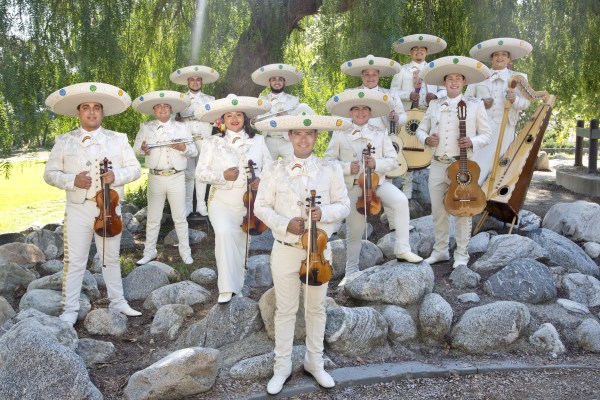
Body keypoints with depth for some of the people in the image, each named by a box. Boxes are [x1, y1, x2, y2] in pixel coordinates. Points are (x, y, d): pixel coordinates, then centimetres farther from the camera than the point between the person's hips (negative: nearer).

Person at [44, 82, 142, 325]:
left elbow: (134, 168, 3)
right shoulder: (64, 141, 2)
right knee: (74, 261, 3)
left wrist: (117, 176, -17)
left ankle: (117, 302, 27)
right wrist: (72, 180, -17)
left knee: (111, 258, 14)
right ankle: (70, 310, 14)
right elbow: (50, 173, 2)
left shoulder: (118, 139, 5)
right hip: (78, 209, -1)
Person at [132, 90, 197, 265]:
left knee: (180, 217, 6)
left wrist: (183, 148, -15)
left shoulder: (182, 127, 7)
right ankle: (149, 251, 18)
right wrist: (142, 148, -15)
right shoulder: (146, 127, 7)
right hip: (155, 177, 0)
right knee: (153, 217, 8)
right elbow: (135, 147, 8)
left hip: (177, 177, 0)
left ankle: (185, 251, 16)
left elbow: (194, 152, 6)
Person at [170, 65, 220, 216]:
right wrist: (178, 118, -12)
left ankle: (201, 204, 7)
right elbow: (174, 118, 8)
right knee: (188, 172, -2)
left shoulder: (210, 99, 14)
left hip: (204, 140, 1)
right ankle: (188, 205, 5)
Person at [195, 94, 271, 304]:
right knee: (224, 233, -27)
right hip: (222, 201, -2)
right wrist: (222, 175, -19)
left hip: (249, 203, 2)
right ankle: (226, 287, -19)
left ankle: (236, 285, 33)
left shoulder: (258, 140, 2)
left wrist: (262, 180, -15)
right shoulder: (212, 142, -2)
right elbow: (200, 172, -2)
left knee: (240, 243, 13)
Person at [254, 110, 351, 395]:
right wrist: (284, 224, -17)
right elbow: (261, 207, -1)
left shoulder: (331, 170, -2)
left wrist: (324, 213, -19)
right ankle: (282, 366, 25)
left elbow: (344, 205, 2)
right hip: (285, 251, -1)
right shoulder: (274, 170, -4)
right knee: (285, 310, 10)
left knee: (316, 309, 15)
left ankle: (315, 362, 33)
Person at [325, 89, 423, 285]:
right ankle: (351, 271, 22)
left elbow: (393, 160, 3)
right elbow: (329, 160, 0)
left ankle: (402, 249, -18)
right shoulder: (340, 134, 2)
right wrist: (347, 167, -16)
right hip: (353, 186, -1)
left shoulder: (381, 133, 6)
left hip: (378, 182, 1)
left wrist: (376, 163, -17)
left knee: (401, 200, -28)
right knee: (355, 230, 2)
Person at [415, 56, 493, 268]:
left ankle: (461, 254, 15)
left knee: (462, 211, 2)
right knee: (438, 210, 10)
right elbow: (420, 129, 16)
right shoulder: (434, 105, 11)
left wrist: (472, 142, -17)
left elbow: (486, 134, 3)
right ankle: (440, 251, 24)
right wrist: (426, 139, -7)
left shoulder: (475, 104, 3)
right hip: (438, 165, 3)